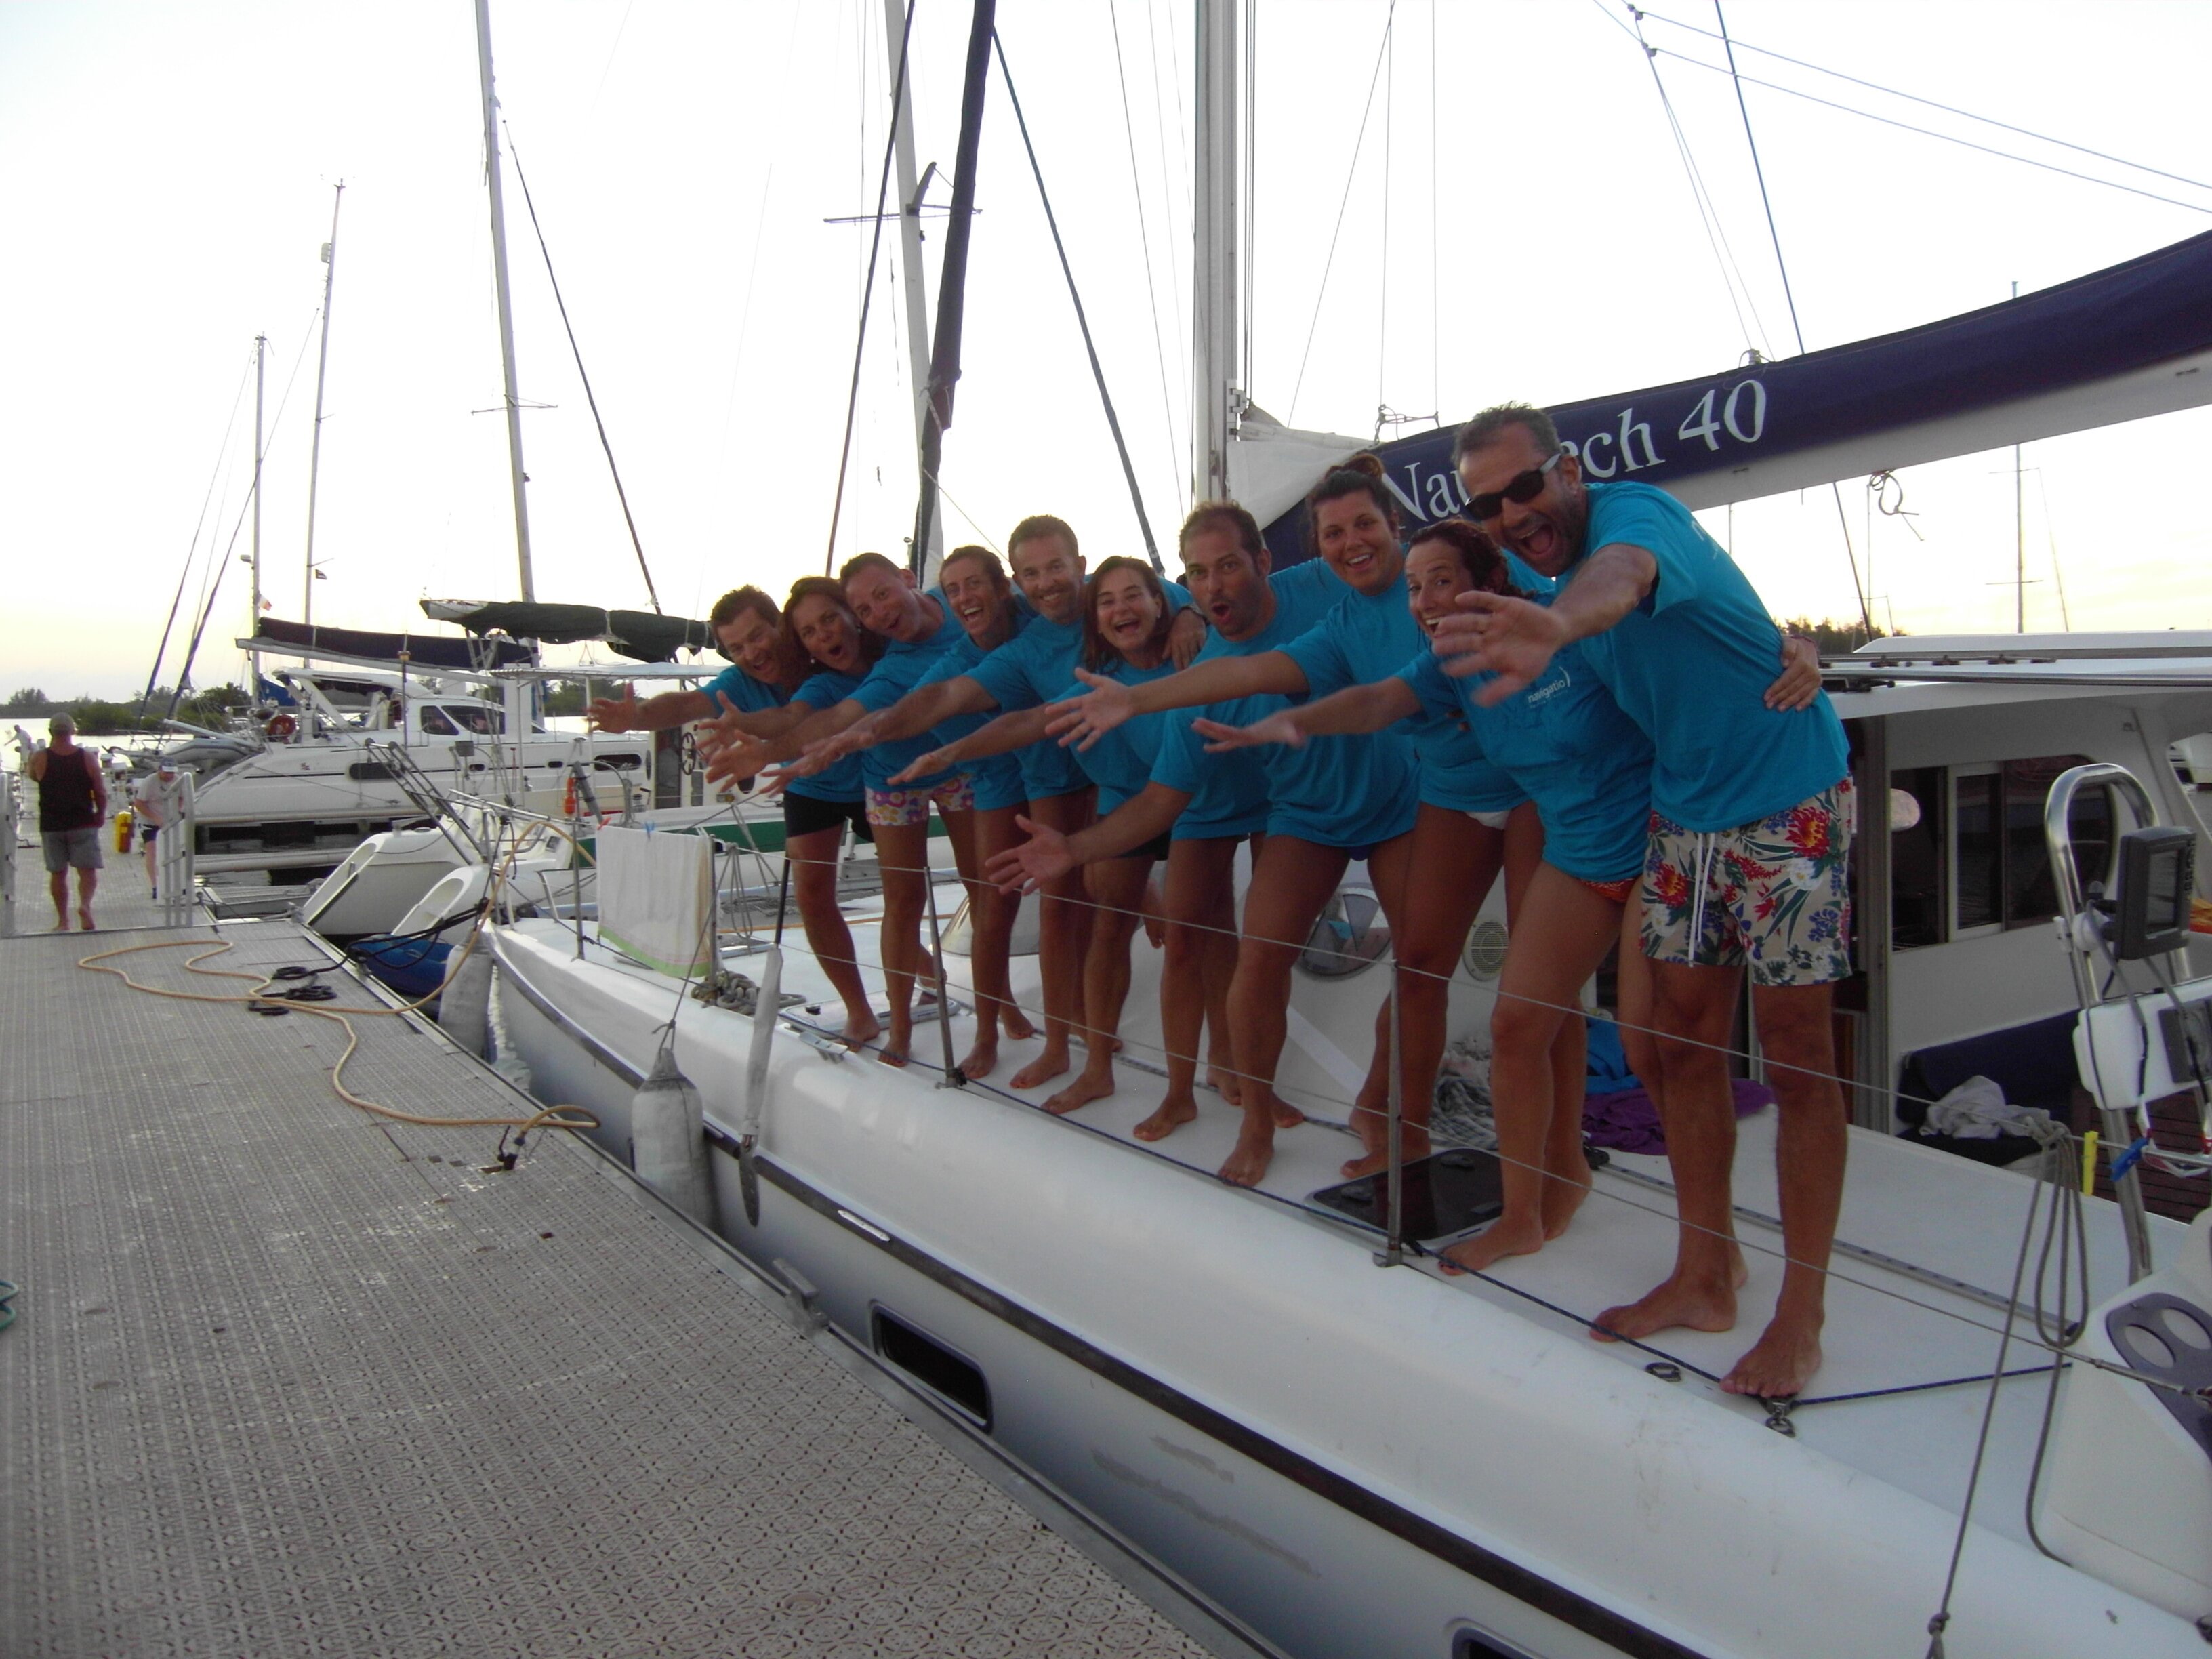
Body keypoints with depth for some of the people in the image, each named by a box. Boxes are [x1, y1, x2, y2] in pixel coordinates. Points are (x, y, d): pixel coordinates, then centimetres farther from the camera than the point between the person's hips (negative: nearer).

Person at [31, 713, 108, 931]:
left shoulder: (40, 759, -4)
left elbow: (32, 776, 19)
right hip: (83, 823, -1)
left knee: (58, 873, 11)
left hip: (51, 825, 1)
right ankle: (85, 904, -26)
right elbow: (101, 792, -2)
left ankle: (63, 921, 14)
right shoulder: (87, 758, -5)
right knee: (87, 870, 0)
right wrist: (101, 814, 14)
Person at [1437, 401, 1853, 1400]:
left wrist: (1558, 625, -72)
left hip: (1788, 807, -7)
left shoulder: (1633, 514, -23)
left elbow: (1621, 577, -50)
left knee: (1794, 1054, -2)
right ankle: (1703, 1278, 20)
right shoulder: (1549, 565, 3)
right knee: (1685, 1040, 8)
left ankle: (1801, 1317, 9)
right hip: (1681, 814, 8)